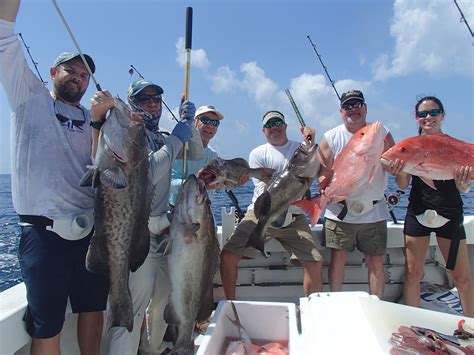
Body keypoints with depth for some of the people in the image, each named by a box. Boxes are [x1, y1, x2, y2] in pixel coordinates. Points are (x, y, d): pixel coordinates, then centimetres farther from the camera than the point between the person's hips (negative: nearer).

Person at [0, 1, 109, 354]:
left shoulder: (92, 119, 14)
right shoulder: (31, 97, 6)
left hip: (90, 230, 4)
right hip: (44, 232, -4)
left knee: (93, 310, 16)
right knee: (47, 326, 5)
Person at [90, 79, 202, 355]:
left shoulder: (161, 139, 15)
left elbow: (197, 155, 17)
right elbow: (147, 175, -23)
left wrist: (188, 124, 3)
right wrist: (176, 139, -14)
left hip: (162, 229, 9)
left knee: (164, 299, 19)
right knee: (132, 305, -9)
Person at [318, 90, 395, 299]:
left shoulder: (381, 133, 4)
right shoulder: (331, 138, 2)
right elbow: (322, 171, 0)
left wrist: (384, 151, -18)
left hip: (374, 212, 1)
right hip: (339, 211, -1)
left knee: (376, 262, 6)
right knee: (338, 258, 1)